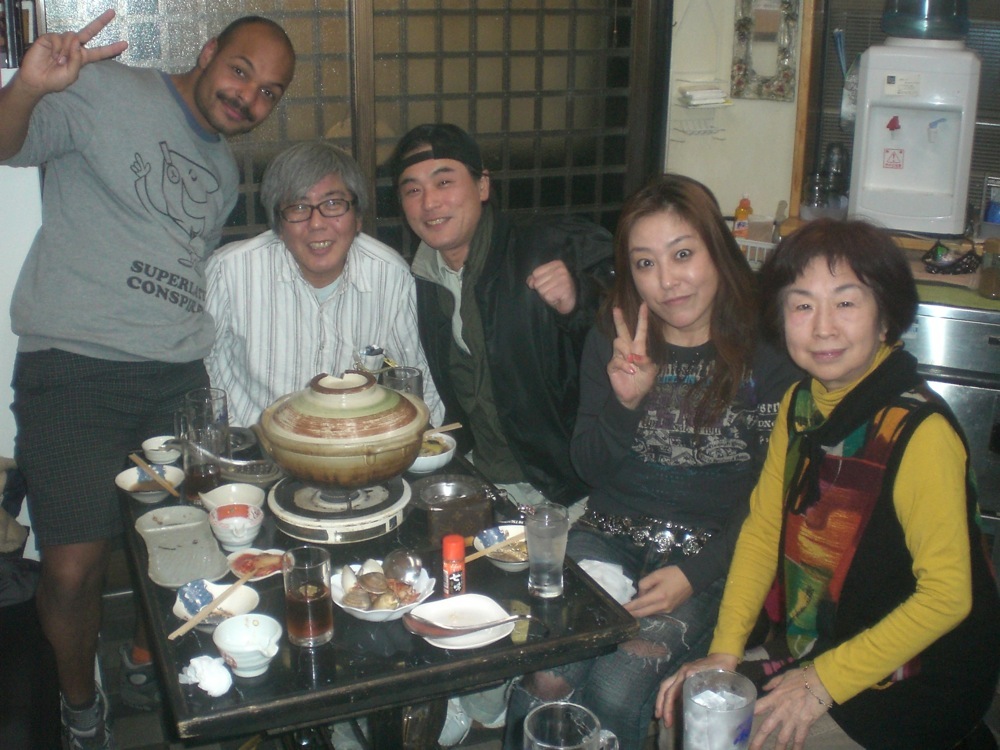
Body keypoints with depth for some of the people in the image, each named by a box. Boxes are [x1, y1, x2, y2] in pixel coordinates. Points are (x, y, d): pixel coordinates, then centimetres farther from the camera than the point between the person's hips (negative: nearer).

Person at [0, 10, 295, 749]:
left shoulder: (226, 171, 21)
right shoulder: (108, 93, -1)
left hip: (180, 381, 6)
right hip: (74, 367, -6)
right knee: (75, 566, -7)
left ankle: (146, 664, 34)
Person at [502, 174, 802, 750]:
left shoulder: (767, 360, -6)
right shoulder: (612, 341, 3)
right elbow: (590, 468, 2)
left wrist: (693, 574, -15)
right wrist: (624, 402, -17)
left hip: (707, 553, -2)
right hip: (608, 533, 3)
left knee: (615, 691, -23)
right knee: (548, 678, -21)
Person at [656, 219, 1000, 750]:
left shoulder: (919, 432, -24)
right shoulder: (800, 406, 0)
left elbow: (947, 595, -22)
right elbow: (763, 528, 5)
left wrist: (825, 682, -19)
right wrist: (724, 651, -3)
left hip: (907, 687, -7)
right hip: (809, 653, 7)